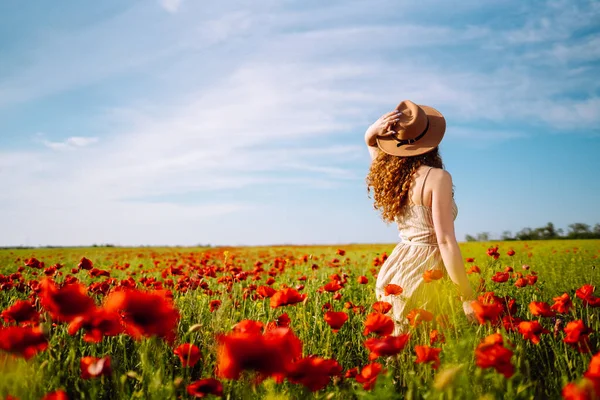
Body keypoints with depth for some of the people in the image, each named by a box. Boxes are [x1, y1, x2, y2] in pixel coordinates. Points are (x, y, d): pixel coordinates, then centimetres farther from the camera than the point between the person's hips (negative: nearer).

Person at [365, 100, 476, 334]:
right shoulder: (437, 177, -14)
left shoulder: (389, 174, 6)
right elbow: (446, 242, -19)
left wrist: (376, 130, 2)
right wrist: (468, 298, -16)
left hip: (394, 270, 7)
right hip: (425, 273, -7)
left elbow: (369, 141, 26)